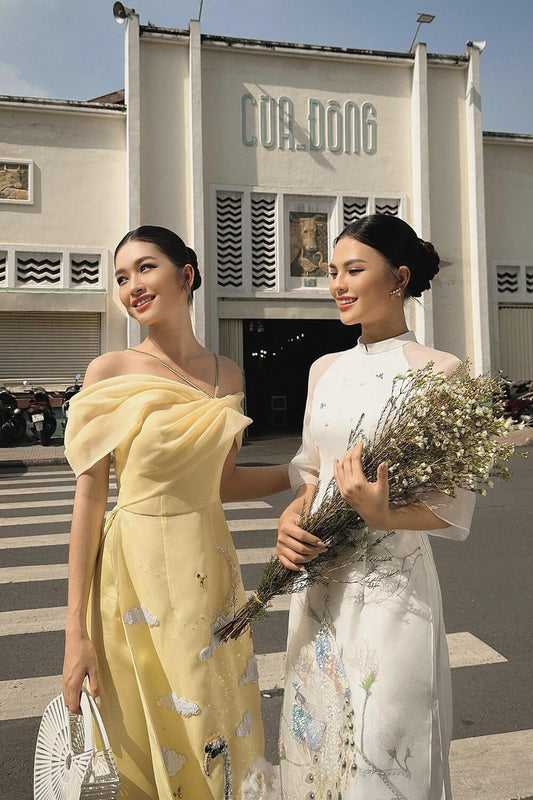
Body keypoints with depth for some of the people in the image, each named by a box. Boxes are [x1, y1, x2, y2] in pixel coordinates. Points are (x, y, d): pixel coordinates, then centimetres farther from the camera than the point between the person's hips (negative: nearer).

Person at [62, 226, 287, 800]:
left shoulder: (226, 374, 4)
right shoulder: (110, 373, -8)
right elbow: (89, 496, -9)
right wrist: (76, 630, -9)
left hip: (211, 567, 4)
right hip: (138, 570, -4)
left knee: (220, 740, 18)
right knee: (148, 744, 13)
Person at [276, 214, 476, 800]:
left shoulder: (438, 371, -11)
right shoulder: (325, 369, 7)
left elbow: (452, 506, -11)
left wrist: (382, 515, -28)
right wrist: (291, 517, -7)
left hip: (391, 583, -5)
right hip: (319, 581, 6)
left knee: (381, 753, 10)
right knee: (317, 738, 20)